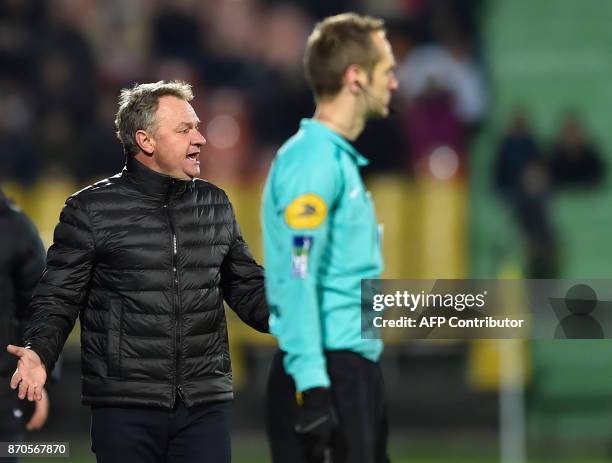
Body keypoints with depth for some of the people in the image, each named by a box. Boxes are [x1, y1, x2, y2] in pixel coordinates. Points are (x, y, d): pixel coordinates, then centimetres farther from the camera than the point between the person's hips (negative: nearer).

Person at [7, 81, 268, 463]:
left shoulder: (215, 204, 13)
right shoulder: (91, 209, 0)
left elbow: (248, 290, 18)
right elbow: (59, 299, -1)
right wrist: (39, 353, -19)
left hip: (207, 403, 3)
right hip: (125, 407, -3)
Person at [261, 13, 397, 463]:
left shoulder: (342, 158, 17)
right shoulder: (311, 160, -14)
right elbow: (296, 279, -21)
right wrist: (311, 384, -25)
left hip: (357, 367, 10)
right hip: (327, 371, -10)